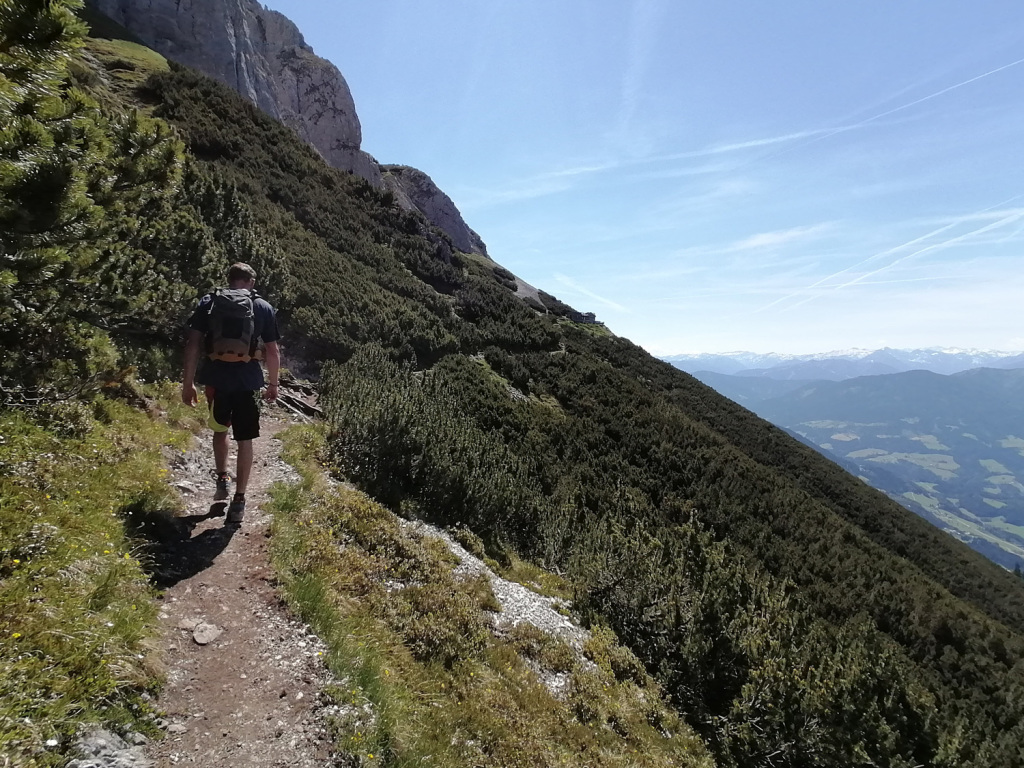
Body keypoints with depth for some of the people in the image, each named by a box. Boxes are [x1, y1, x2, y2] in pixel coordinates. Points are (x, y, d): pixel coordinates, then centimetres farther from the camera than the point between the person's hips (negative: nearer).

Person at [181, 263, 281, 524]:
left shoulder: (208, 303, 4)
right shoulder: (264, 308, 3)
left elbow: (193, 344, -2)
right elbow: (273, 351, 3)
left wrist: (188, 382, 3)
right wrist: (273, 384, 14)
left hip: (215, 378, 1)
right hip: (248, 380, -1)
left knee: (219, 429, 27)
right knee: (244, 440, 7)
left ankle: (222, 480, 31)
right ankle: (238, 500, 8)